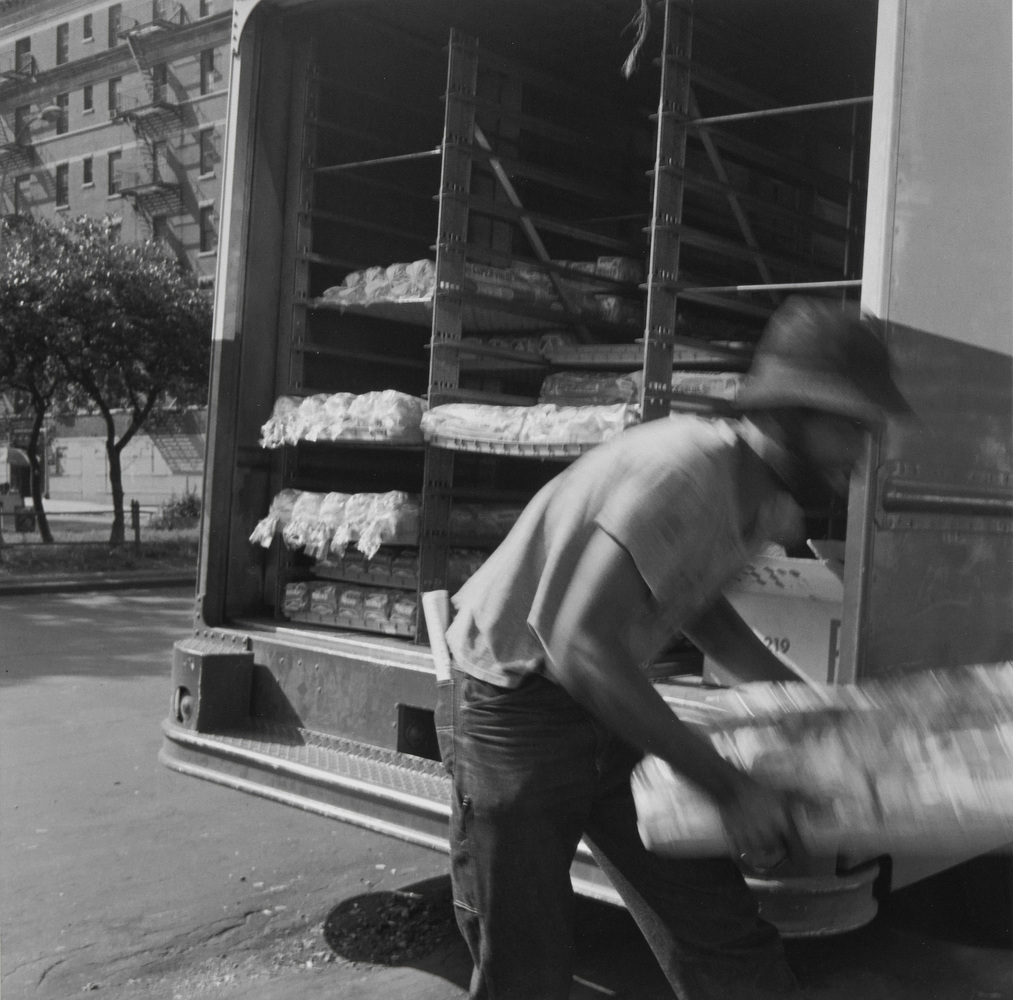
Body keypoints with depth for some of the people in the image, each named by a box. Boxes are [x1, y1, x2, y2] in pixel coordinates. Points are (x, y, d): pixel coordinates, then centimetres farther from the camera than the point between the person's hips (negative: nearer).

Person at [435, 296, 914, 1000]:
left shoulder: (769, 508, 2)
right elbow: (581, 649, -33)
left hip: (608, 713, 8)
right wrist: (729, 786, -27)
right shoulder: (684, 471, -27)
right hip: (515, 709, -8)